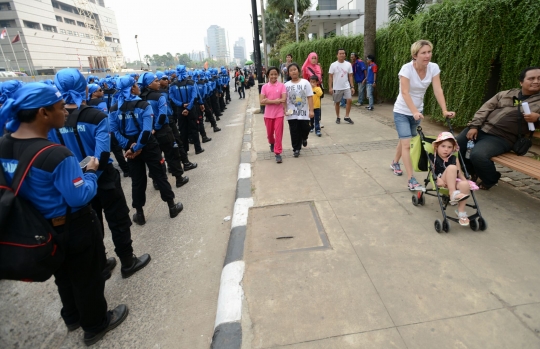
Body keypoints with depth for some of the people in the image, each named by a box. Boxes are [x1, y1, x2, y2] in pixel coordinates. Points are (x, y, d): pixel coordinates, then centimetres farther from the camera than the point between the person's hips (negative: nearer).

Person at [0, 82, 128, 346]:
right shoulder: (57, 155, -31)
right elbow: (80, 197, -25)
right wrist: (90, 171, -9)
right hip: (74, 229, -7)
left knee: (63, 275, 28)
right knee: (86, 277, 15)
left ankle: (72, 317, 51)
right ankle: (95, 325, 37)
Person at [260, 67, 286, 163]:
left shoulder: (281, 86, -4)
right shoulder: (265, 86, -1)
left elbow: (283, 100, -15)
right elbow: (262, 101, -9)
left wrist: (268, 100, -16)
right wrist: (275, 101, -18)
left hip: (279, 113, -2)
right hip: (268, 114, 2)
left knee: (278, 133, -3)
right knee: (269, 133, 16)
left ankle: (278, 153, 5)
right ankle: (272, 144, 47)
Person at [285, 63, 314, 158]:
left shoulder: (305, 82, -2)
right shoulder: (286, 85, 1)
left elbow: (310, 97, -3)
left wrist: (311, 110, -9)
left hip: (304, 112, 0)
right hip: (292, 113, 1)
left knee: (305, 129, 6)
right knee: (294, 132, 4)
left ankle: (304, 138, 41)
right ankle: (296, 149, 17)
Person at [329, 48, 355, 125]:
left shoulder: (348, 64, 3)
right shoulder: (333, 65, -5)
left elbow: (350, 76, 6)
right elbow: (330, 77, -4)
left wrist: (352, 87, 2)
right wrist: (330, 87, -11)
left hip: (346, 87, 2)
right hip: (337, 88, -2)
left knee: (349, 100, -12)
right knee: (337, 102, 7)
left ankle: (347, 117, 0)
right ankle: (338, 117, 23)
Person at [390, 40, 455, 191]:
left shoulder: (434, 67, -8)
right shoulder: (407, 68, -21)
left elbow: (438, 90, -12)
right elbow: (405, 93, -30)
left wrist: (445, 110, -24)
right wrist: (414, 112, -41)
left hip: (417, 111, 5)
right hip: (402, 112, -5)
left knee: (405, 140, 18)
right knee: (407, 143, -12)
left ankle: (395, 163, 43)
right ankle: (411, 180, -12)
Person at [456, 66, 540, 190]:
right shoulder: (505, 94, 14)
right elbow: (485, 109, 8)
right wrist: (474, 126, -5)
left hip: (501, 138, -5)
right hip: (480, 129, 5)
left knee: (478, 155, -31)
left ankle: (490, 179, 1)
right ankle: (472, 172, 23)